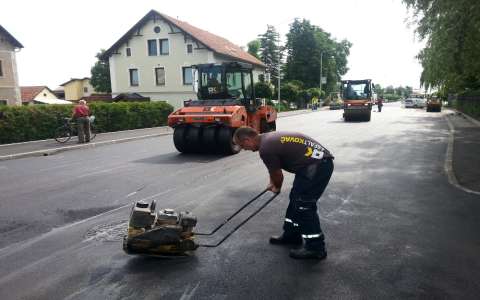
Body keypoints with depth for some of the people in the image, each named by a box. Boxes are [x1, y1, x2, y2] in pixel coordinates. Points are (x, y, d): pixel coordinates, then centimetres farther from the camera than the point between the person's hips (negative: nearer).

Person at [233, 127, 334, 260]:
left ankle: (315, 247, 5)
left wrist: (277, 187, 16)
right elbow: (274, 170, 27)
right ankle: (292, 234, 30)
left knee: (304, 205, -5)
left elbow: (277, 174, -4)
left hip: (317, 165, -10)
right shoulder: (268, 138, 12)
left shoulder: (266, 149, -18)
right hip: (317, 162, 10)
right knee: (295, 199, 17)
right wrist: (272, 184, 37)